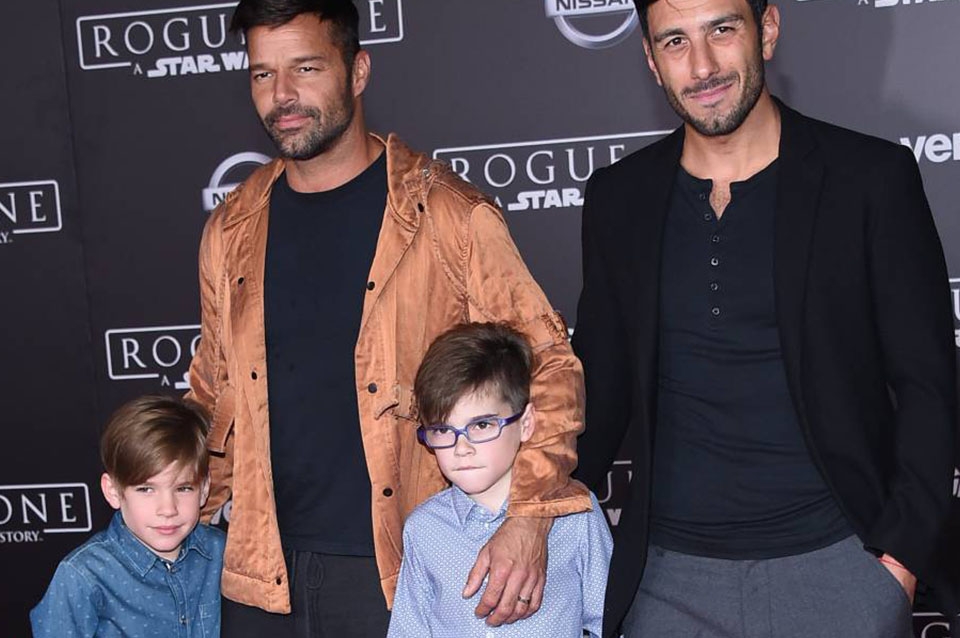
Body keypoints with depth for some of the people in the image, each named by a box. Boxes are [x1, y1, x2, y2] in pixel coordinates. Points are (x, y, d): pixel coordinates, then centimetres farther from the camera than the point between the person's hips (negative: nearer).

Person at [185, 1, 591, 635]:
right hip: (262, 574, 4)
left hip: (401, 572, -3)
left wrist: (528, 517, -20)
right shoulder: (232, 230, 5)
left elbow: (549, 365, -8)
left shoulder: (448, 215, -8)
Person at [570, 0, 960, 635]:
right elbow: (599, 389, 10)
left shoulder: (872, 178, -5)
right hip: (668, 573, 3)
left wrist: (901, 557, -9)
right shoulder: (619, 198, 4)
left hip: (836, 562, -2)